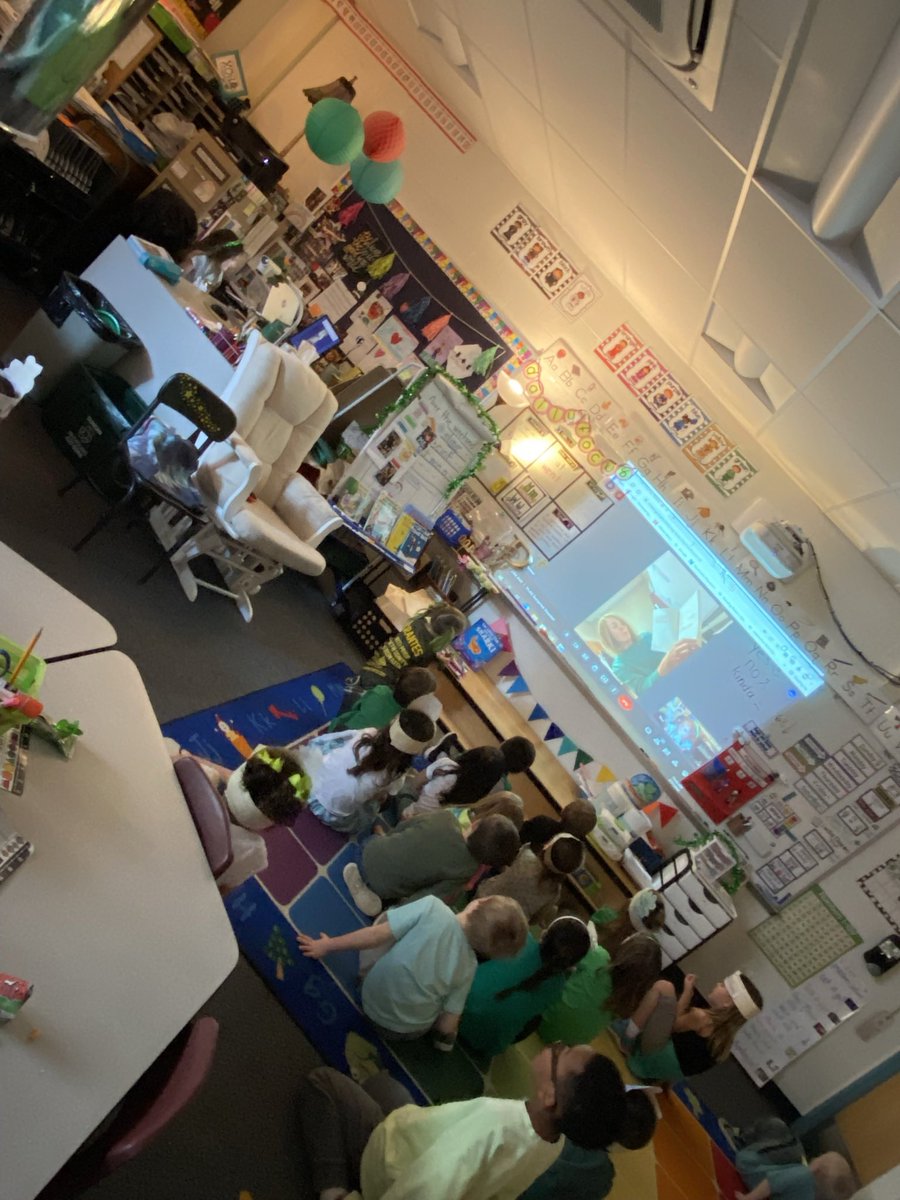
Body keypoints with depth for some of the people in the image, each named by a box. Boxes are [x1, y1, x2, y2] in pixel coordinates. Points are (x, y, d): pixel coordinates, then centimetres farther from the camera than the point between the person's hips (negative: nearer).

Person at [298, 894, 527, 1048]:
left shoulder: (433, 907, -24)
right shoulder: (468, 967, -14)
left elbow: (377, 934, -22)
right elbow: (447, 1026, -9)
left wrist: (327, 945, -9)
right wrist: (447, 1035, 15)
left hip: (371, 1005, -1)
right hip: (410, 1031, 1)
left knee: (386, 916, 10)